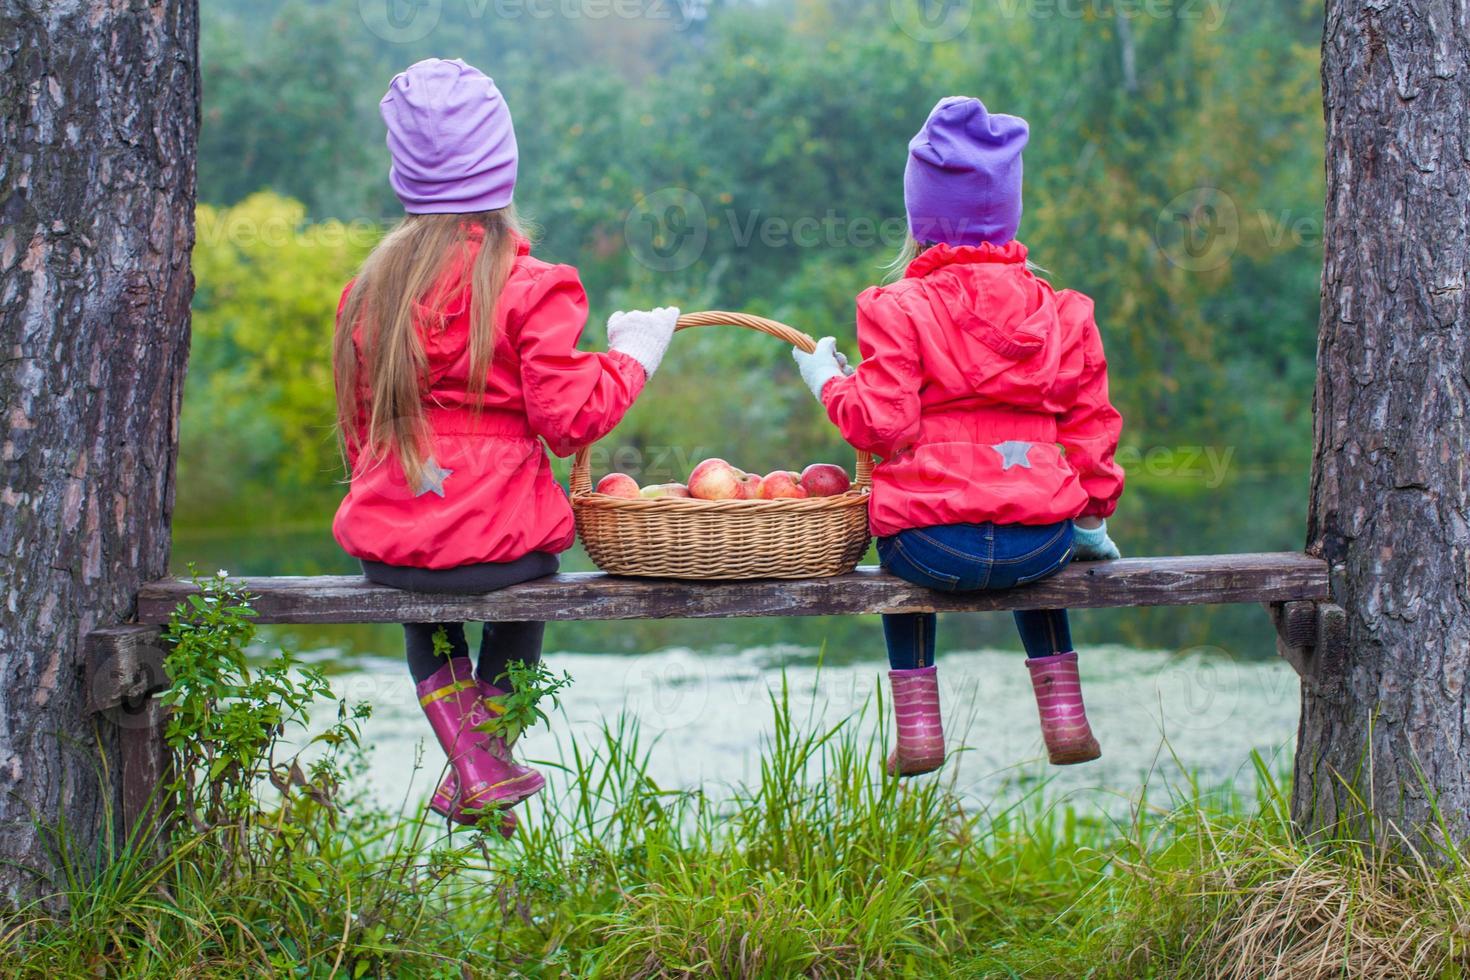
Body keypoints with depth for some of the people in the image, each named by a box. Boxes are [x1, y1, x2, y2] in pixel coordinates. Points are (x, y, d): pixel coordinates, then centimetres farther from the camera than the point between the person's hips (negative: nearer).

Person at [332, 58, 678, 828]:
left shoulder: (372, 286, 5)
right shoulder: (529, 288, -11)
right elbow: (569, 419, -13)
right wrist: (629, 358, 3)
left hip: (386, 540, 3)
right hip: (498, 536, -3)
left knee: (419, 589, 37)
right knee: (530, 567, 33)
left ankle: (470, 757, 22)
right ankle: (493, 731, 28)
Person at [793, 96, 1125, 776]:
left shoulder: (898, 310, -6)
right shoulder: (1062, 311, 7)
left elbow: (882, 424, -11)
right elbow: (1089, 422, 11)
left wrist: (828, 381, 8)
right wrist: (1093, 514, 24)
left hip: (935, 546, -3)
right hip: (1042, 543, 3)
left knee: (900, 553, 35)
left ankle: (917, 728, 26)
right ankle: (1064, 717, 32)